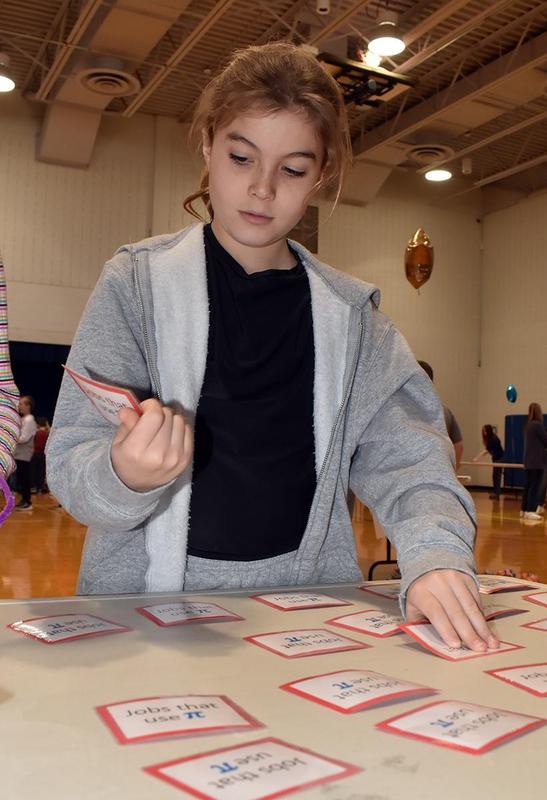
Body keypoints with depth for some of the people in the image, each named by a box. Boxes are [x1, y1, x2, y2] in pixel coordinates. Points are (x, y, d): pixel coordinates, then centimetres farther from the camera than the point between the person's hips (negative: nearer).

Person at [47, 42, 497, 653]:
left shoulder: (350, 312, 5)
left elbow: (404, 455, -1)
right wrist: (124, 476, -28)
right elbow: (70, 468, -6)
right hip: (151, 598, 1)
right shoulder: (136, 282, -2)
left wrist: (435, 555, -20)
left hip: (304, 595, 0)